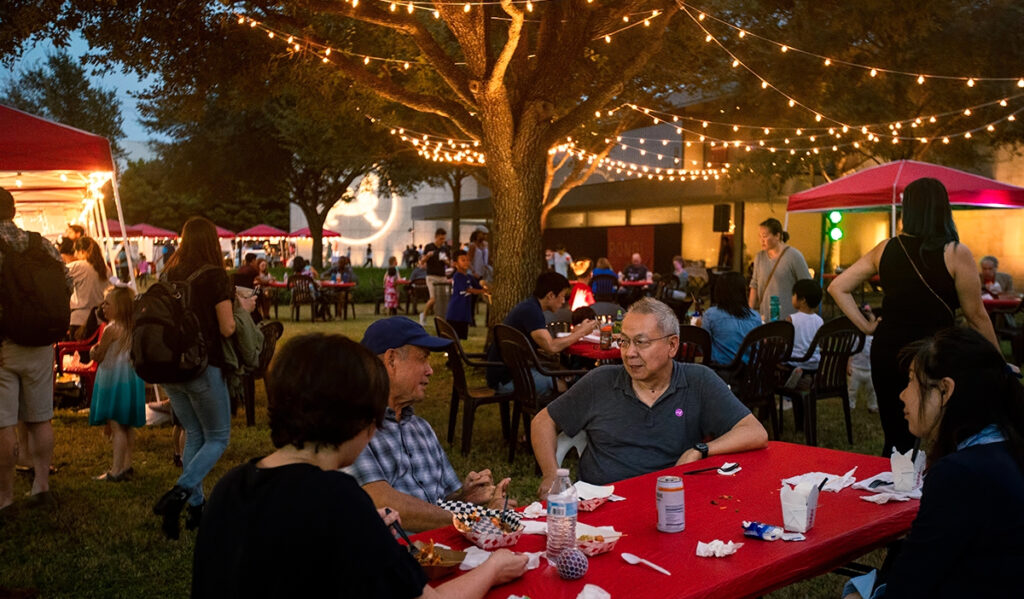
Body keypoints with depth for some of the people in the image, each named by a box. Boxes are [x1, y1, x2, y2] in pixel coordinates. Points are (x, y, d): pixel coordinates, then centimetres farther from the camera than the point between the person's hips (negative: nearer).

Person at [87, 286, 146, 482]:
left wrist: (93, 352, 13)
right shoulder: (134, 328, 7)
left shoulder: (111, 329, -16)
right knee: (128, 426, 13)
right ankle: (127, 466, 18)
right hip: (132, 379, 8)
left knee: (116, 426, -6)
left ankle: (116, 470, -5)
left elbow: (98, 356, -9)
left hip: (114, 381, -8)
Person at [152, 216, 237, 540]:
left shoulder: (168, 274, 2)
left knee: (193, 435, 19)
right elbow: (227, 328, -13)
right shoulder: (214, 275, -13)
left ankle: (196, 506, 20)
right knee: (218, 437, 9)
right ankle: (180, 492, -12)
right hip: (203, 367, -6)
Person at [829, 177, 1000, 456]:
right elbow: (976, 316, -5)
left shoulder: (885, 249, 2)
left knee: (896, 441, 15)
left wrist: (865, 326, 7)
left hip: (887, 353, 4)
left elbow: (838, 287, 6)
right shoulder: (955, 253, -9)